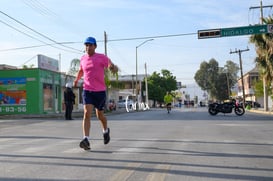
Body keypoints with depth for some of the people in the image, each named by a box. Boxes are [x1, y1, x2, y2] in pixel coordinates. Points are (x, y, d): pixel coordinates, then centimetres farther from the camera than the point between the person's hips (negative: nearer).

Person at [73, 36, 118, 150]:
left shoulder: (102, 57, -5)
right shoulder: (83, 59, 7)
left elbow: (114, 68, -12)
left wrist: (113, 67, -35)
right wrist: (77, 79, 12)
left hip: (100, 91, -2)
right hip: (87, 90, 2)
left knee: (100, 115, 12)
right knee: (87, 113, -17)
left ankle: (106, 131, 43)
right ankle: (86, 140, -20)